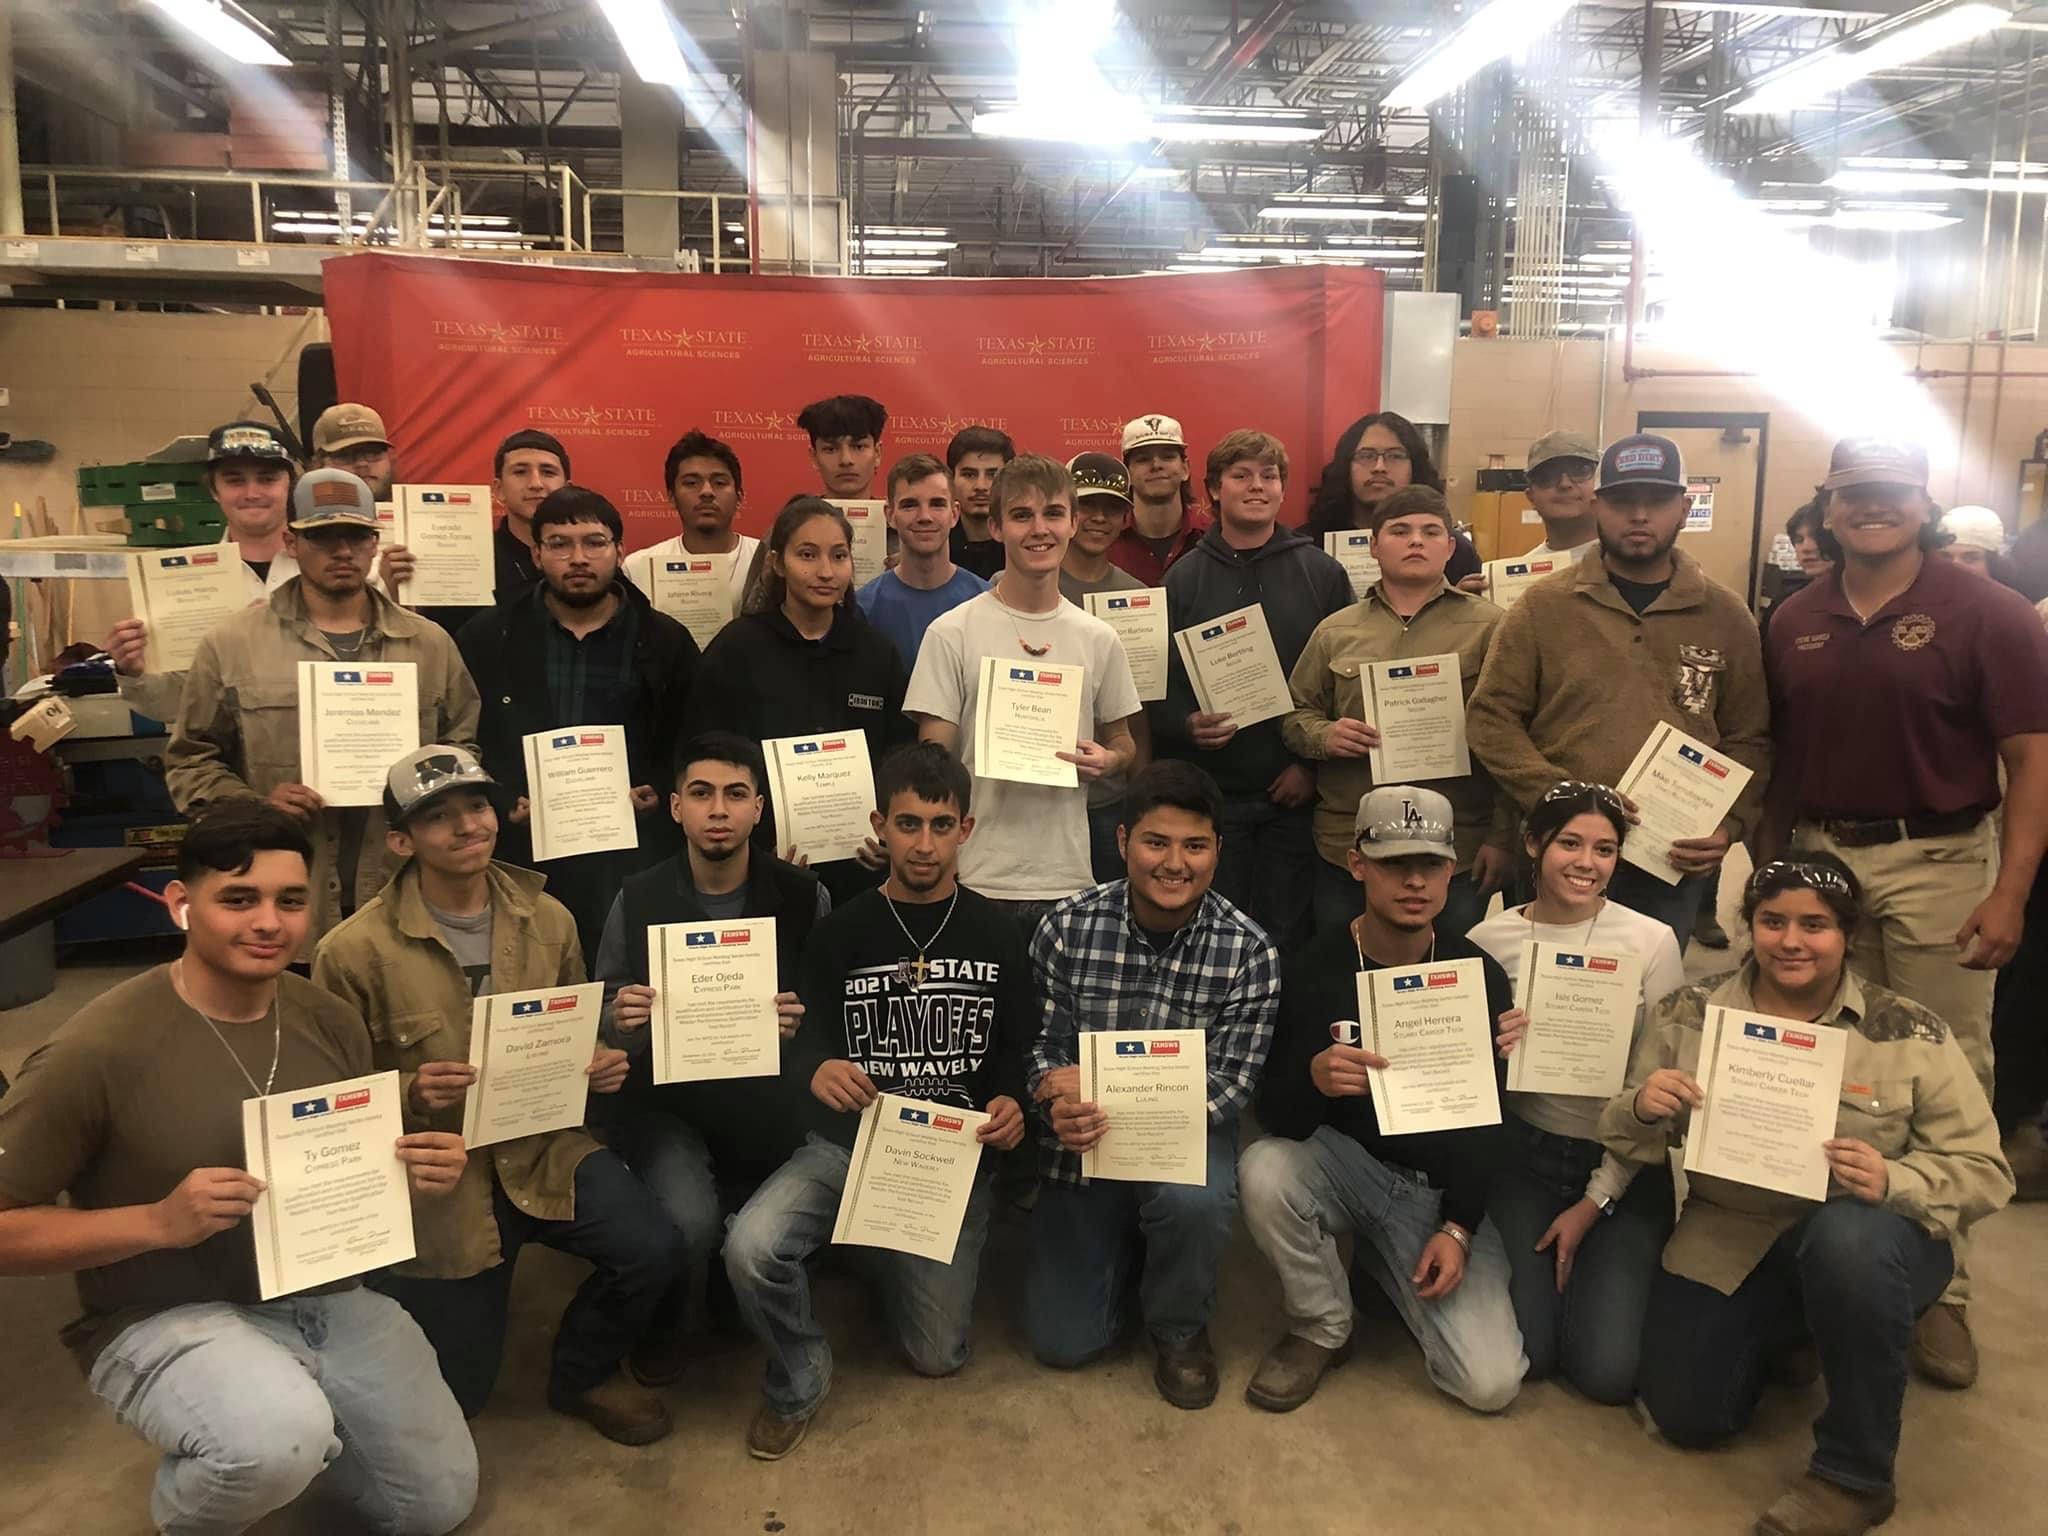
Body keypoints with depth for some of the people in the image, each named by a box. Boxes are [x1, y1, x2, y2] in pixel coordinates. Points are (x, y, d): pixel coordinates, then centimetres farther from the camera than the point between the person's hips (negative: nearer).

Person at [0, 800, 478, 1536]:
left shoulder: (332, 1021, -4)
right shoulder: (98, 1050, -21)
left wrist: (417, 1176, -13)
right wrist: (160, 1221, -28)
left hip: (327, 1296, 5)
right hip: (165, 1317, -5)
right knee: (280, 1442, -36)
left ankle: (285, 1413, 34)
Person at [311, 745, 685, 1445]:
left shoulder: (548, 918, -1)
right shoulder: (355, 951, -13)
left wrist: (600, 1064, -7)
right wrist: (408, 1095, -25)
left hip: (541, 1145, 3)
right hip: (436, 1173, -2)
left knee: (654, 1249, -22)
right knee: (450, 1394, 4)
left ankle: (582, 1374, 11)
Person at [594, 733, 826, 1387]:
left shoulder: (804, 897, -6)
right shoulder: (638, 900, -4)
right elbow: (604, 1025, 3)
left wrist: (801, 1024, -22)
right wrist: (620, 1020, -20)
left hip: (764, 1100, 1)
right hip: (665, 1097, -1)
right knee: (689, 1222, -24)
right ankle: (662, 1333, 12)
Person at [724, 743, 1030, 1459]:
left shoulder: (996, 935, 2)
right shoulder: (841, 932, 0)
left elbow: (1014, 1052, 6)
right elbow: (802, 1047, -1)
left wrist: (1009, 1103, -17)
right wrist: (816, 1070, -26)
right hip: (848, 1144, 0)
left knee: (937, 1354, -1)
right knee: (751, 1247, -28)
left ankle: (886, 1257, 34)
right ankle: (799, 1375, 5)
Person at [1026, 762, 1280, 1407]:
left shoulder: (1249, 951, -15)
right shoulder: (1067, 927, -13)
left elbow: (1230, 1085, -16)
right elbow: (1040, 1045, -7)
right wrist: (1057, 1096, -31)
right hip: (1081, 1144, 1)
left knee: (1195, 1200, -37)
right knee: (1063, 1342, -2)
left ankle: (1179, 1328, -1)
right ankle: (1125, 1244, 32)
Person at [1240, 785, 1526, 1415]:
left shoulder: (1480, 976, -9)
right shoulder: (1313, 970, -15)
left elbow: (1490, 1119, -2)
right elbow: (1276, 1118, -17)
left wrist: (1458, 1226, -12)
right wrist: (1313, 1078, -40)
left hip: (1442, 1187, 1)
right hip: (1345, 1160, -1)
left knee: (1491, 1382, -12)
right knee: (1264, 1170, -35)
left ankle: (1385, 1265, 20)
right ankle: (1321, 1331, -5)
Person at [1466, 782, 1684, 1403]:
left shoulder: (1652, 943, -9)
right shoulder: (1487, 940, -5)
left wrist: (1596, 1201, -8)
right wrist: (1488, 1055, -21)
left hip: (1622, 1165, 0)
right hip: (1523, 1151, 1)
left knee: (1608, 1370, -11)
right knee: (1523, 1354, -11)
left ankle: (1611, 1273, 22)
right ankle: (1534, 1259, 22)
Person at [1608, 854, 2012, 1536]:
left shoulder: (1911, 1034, -10)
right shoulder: (1687, 1014, -4)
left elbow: (1982, 1170, -9)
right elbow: (1629, 1141, 2)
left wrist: (1893, 1181, -29)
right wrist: (1642, 1110, -23)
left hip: (1861, 1240, -3)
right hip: (1728, 1242, 3)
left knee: (1847, 1237, -38)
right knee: (1685, 1416, -2)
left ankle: (1855, 1477, -16)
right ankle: (1788, 1333, 32)